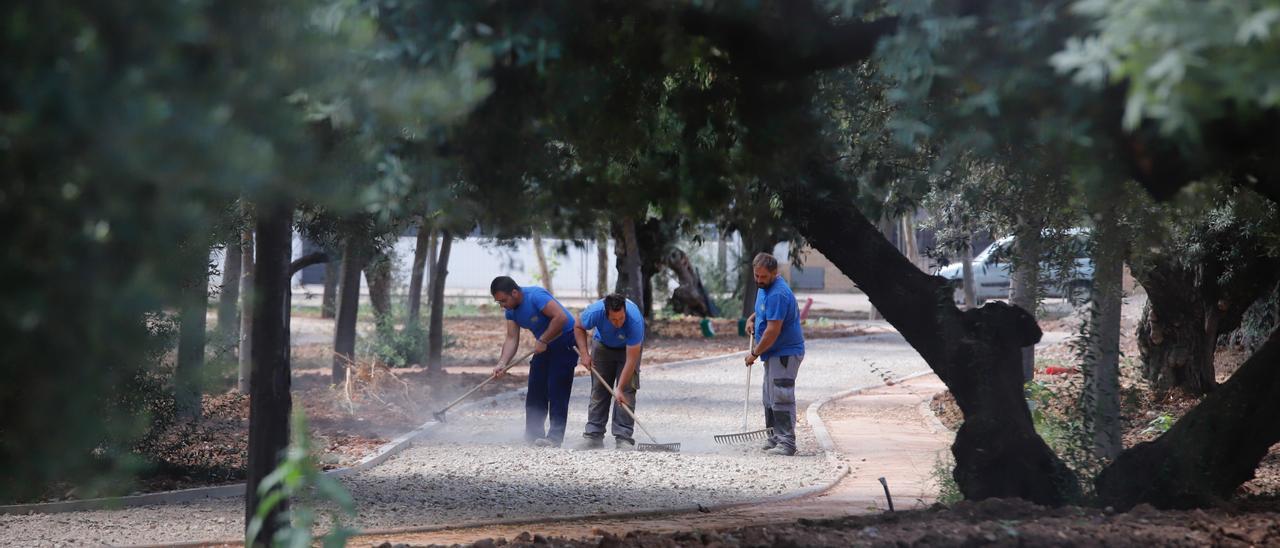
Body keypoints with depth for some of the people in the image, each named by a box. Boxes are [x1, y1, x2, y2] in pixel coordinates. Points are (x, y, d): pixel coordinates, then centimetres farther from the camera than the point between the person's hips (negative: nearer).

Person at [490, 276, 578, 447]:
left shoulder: (535, 296, -27)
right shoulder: (511, 310, 0)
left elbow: (561, 317, -33)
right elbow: (512, 339, -4)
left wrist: (542, 341, -27)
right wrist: (501, 364, -18)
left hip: (565, 341, -9)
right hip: (544, 345, 9)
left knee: (557, 391, -12)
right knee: (535, 390, 6)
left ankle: (555, 437, -11)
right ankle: (534, 434, 13)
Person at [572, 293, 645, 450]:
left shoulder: (635, 320, -42)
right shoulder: (595, 312, -35)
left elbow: (631, 359, -38)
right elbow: (578, 327, -10)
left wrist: (620, 389, -38)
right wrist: (584, 353, -20)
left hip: (629, 347, -2)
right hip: (603, 346, 2)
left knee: (627, 391, -14)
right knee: (598, 390, -2)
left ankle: (623, 438, -15)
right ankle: (594, 436, 2)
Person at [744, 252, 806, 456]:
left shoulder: (778, 294, -23)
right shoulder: (764, 287, 11)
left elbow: (773, 331, -25)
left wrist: (755, 353, -15)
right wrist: (752, 318, 12)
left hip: (785, 353, -11)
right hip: (774, 353, 11)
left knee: (780, 398, -13)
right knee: (770, 399, 14)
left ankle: (787, 443, -14)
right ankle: (776, 438, 21)